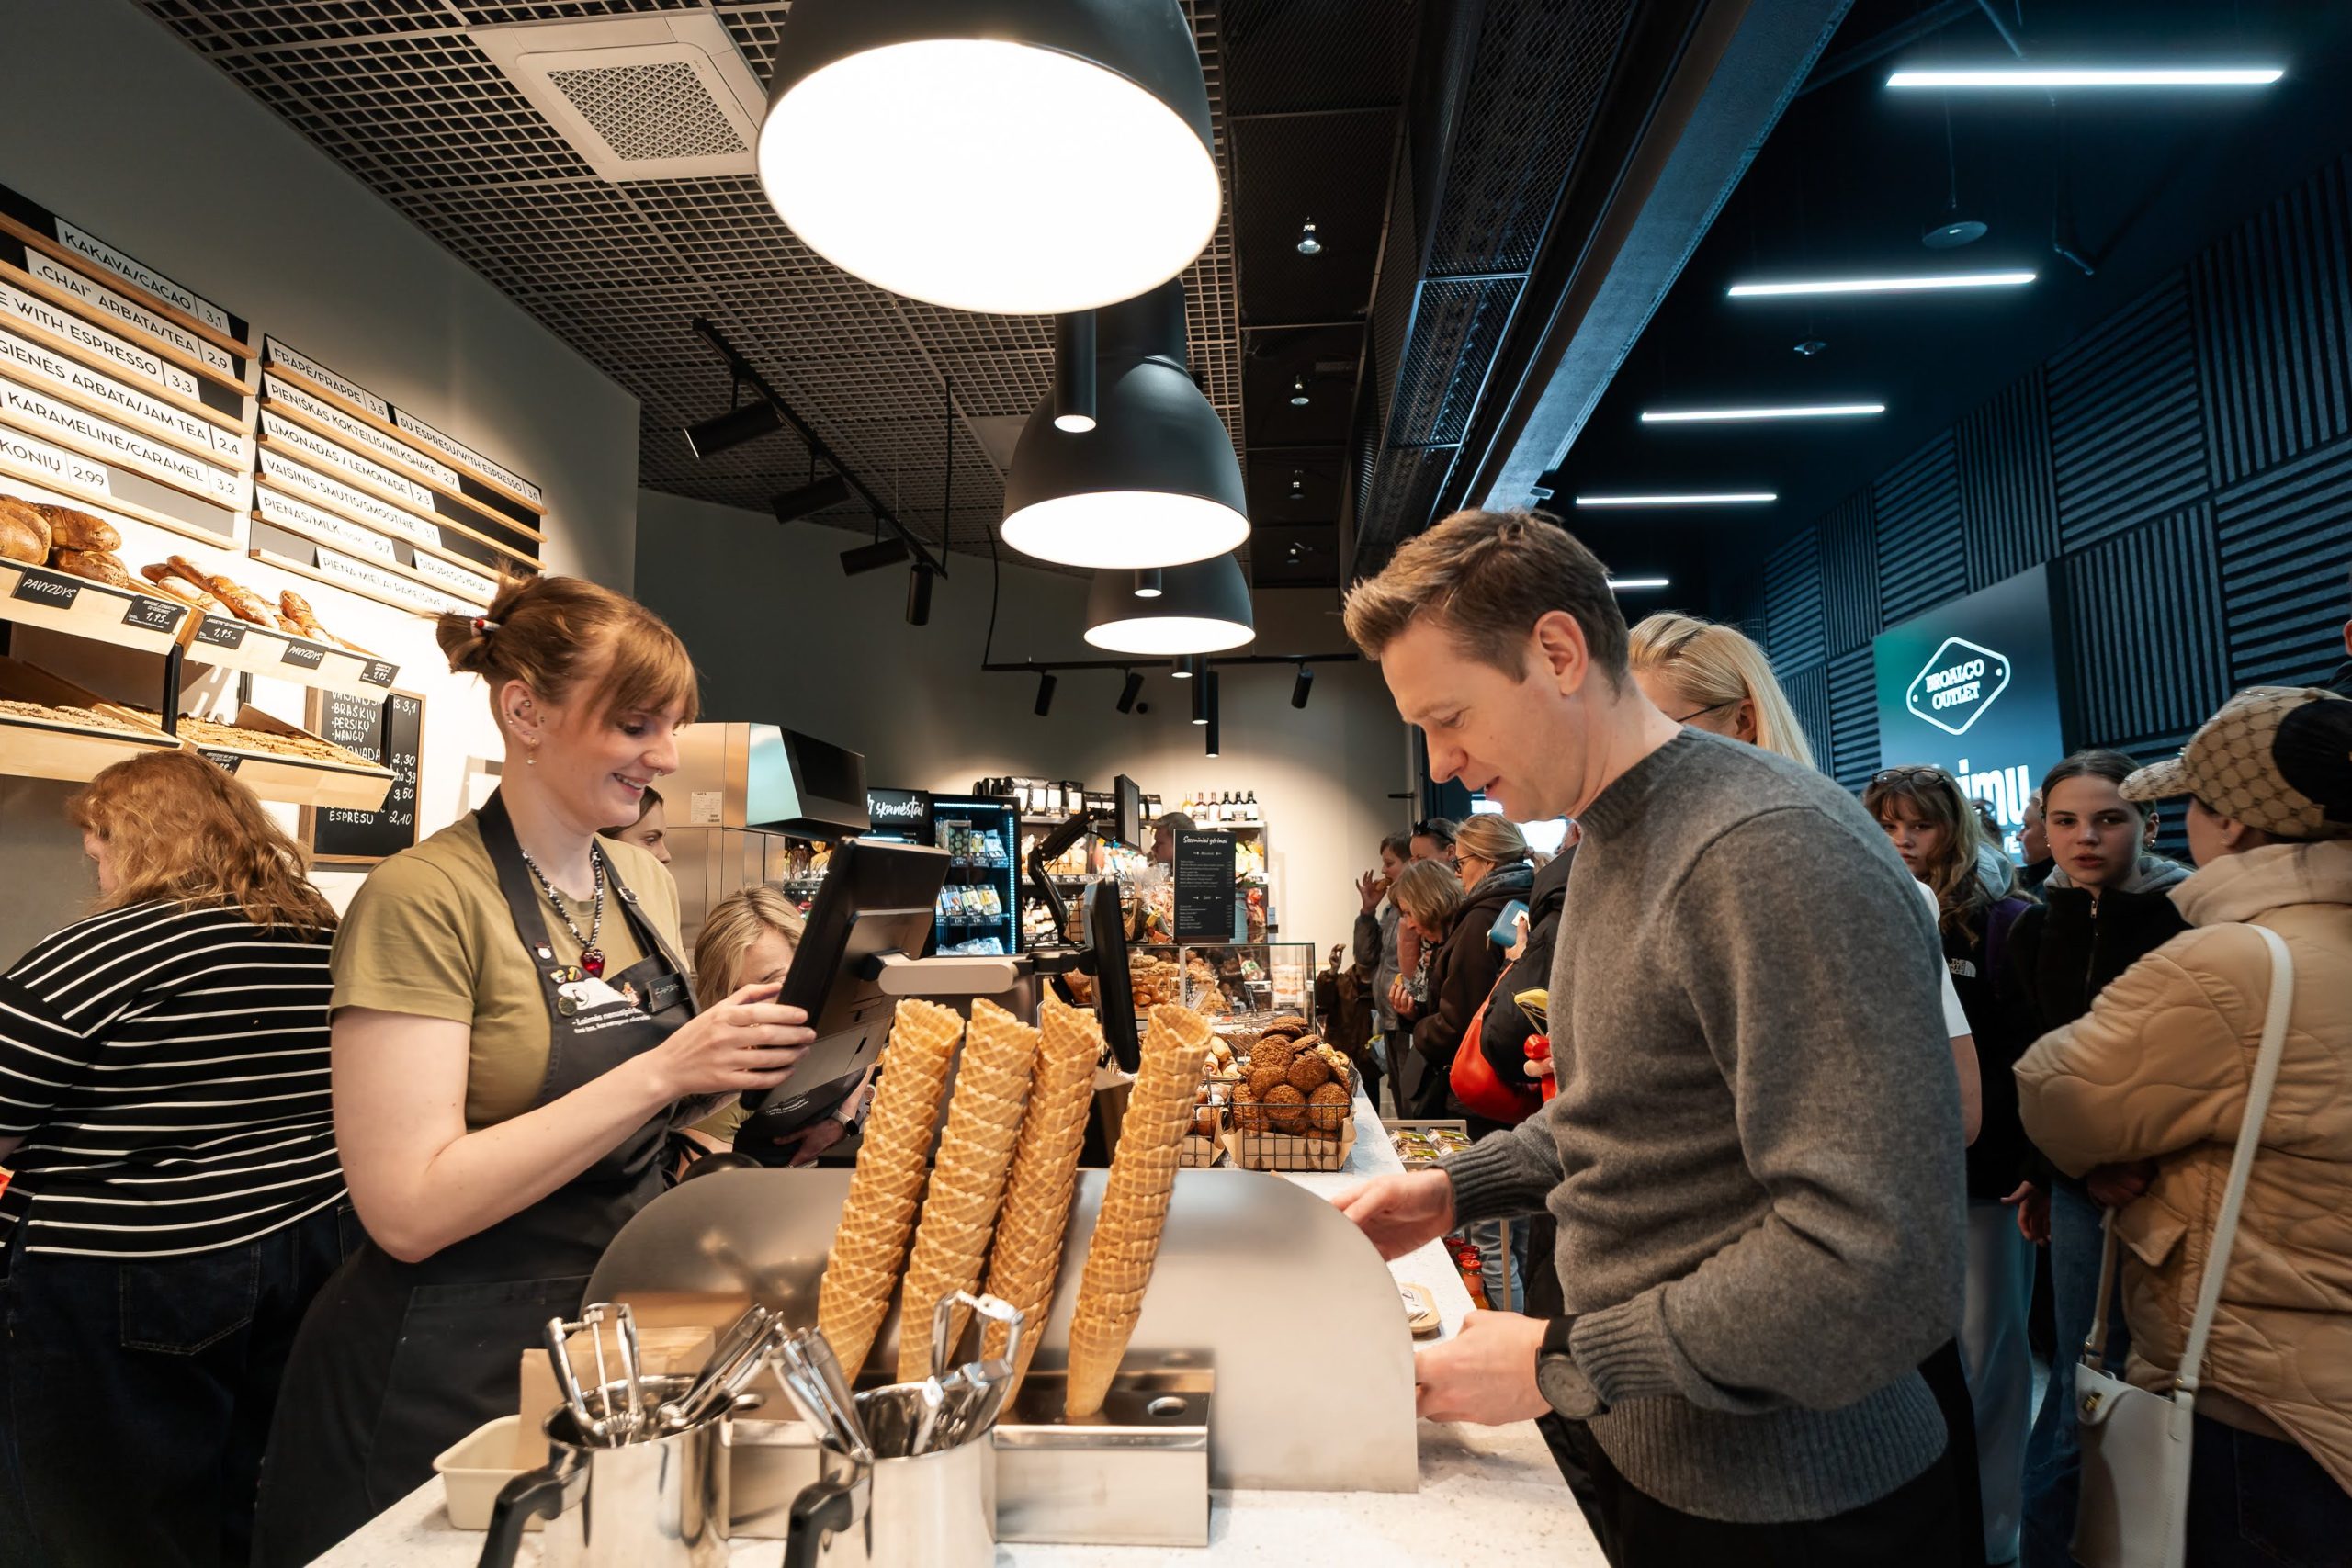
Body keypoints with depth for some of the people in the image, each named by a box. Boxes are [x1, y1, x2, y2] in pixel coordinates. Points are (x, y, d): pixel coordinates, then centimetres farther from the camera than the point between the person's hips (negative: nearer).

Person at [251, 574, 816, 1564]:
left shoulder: (643, 881, 2)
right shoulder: (423, 898, -18)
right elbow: (409, 1208, -24)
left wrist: (739, 1066, -7)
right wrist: (662, 1069, -28)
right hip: (455, 1364, -6)